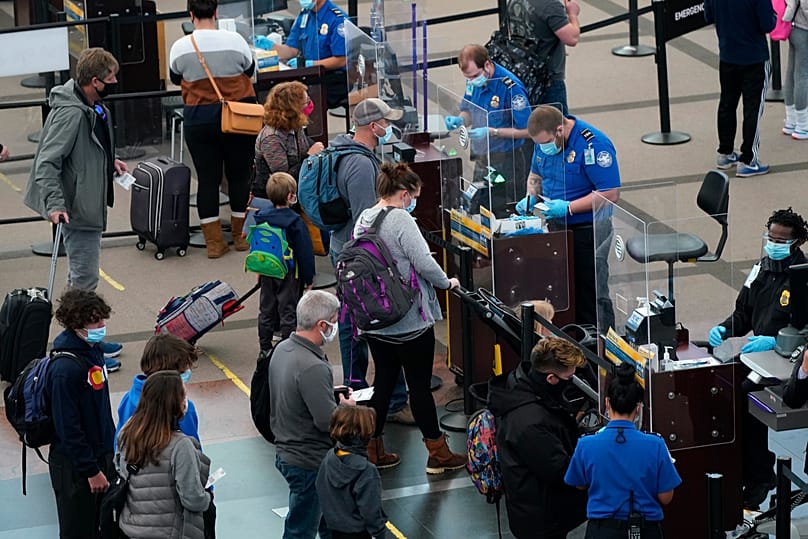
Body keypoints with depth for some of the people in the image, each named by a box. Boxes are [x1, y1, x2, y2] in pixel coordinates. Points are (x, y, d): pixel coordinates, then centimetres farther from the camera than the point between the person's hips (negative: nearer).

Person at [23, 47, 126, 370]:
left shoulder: (94, 108, 7)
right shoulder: (70, 113, -24)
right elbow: (47, 163, -26)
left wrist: (110, 162, 12)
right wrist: (55, 204, -35)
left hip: (89, 207, 10)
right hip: (76, 209, -10)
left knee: (84, 275, 20)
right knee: (84, 279, -3)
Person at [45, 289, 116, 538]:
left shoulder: (93, 350, 3)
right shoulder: (65, 368, -26)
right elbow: (68, 427, -24)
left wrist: (109, 452, 17)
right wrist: (91, 471, -20)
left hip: (101, 454, 9)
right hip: (74, 466, -9)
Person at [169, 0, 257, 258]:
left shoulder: (180, 47, -9)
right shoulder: (234, 41, -10)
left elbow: (175, 78, 8)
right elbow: (249, 70, 7)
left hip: (198, 119, 0)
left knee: (207, 179, 6)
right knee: (239, 176, 12)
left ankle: (214, 241, 7)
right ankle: (241, 235, 20)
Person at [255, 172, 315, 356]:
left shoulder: (262, 218, -2)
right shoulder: (295, 222, -17)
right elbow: (305, 252, -13)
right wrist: (308, 278, -4)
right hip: (289, 273, -5)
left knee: (266, 311, 15)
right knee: (288, 312, 3)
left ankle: (265, 349, 21)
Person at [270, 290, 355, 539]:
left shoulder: (282, 349, 1)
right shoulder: (313, 368, -29)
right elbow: (327, 420, -28)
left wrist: (330, 393, 8)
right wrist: (346, 407, -7)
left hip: (285, 452, 9)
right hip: (309, 463, -9)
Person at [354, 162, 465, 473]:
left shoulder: (363, 220, 6)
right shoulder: (400, 219, -18)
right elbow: (424, 263, -19)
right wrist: (447, 283, -2)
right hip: (409, 321, -7)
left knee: (383, 380, 15)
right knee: (420, 385, 2)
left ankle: (374, 450, 19)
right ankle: (438, 453, 11)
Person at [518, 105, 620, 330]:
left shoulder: (593, 145, -21)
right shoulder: (544, 141, 3)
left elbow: (610, 194, -23)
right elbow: (536, 175, 22)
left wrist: (568, 207, -25)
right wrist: (530, 198, 1)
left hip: (587, 229, -7)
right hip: (556, 227, 7)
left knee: (591, 295, -3)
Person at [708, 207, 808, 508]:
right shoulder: (763, 268, 12)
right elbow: (743, 313, 21)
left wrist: (774, 342, -28)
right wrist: (724, 329, 1)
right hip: (758, 352, 8)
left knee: (745, 393, -26)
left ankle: (758, 479, -11)